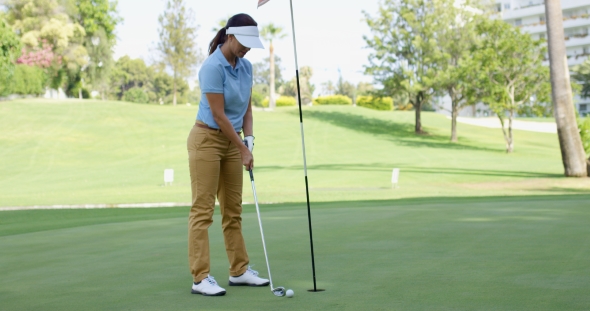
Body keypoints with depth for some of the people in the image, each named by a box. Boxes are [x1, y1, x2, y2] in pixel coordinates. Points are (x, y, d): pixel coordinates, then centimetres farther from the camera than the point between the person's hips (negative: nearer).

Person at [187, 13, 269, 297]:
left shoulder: (246, 66, 5)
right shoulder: (213, 67, -20)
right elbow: (218, 114, -19)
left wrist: (249, 140, -3)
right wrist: (243, 149, -15)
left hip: (231, 142, 8)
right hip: (206, 140, -8)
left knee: (233, 210, 11)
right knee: (203, 210, -7)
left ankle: (239, 271, 19)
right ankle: (200, 278, -5)